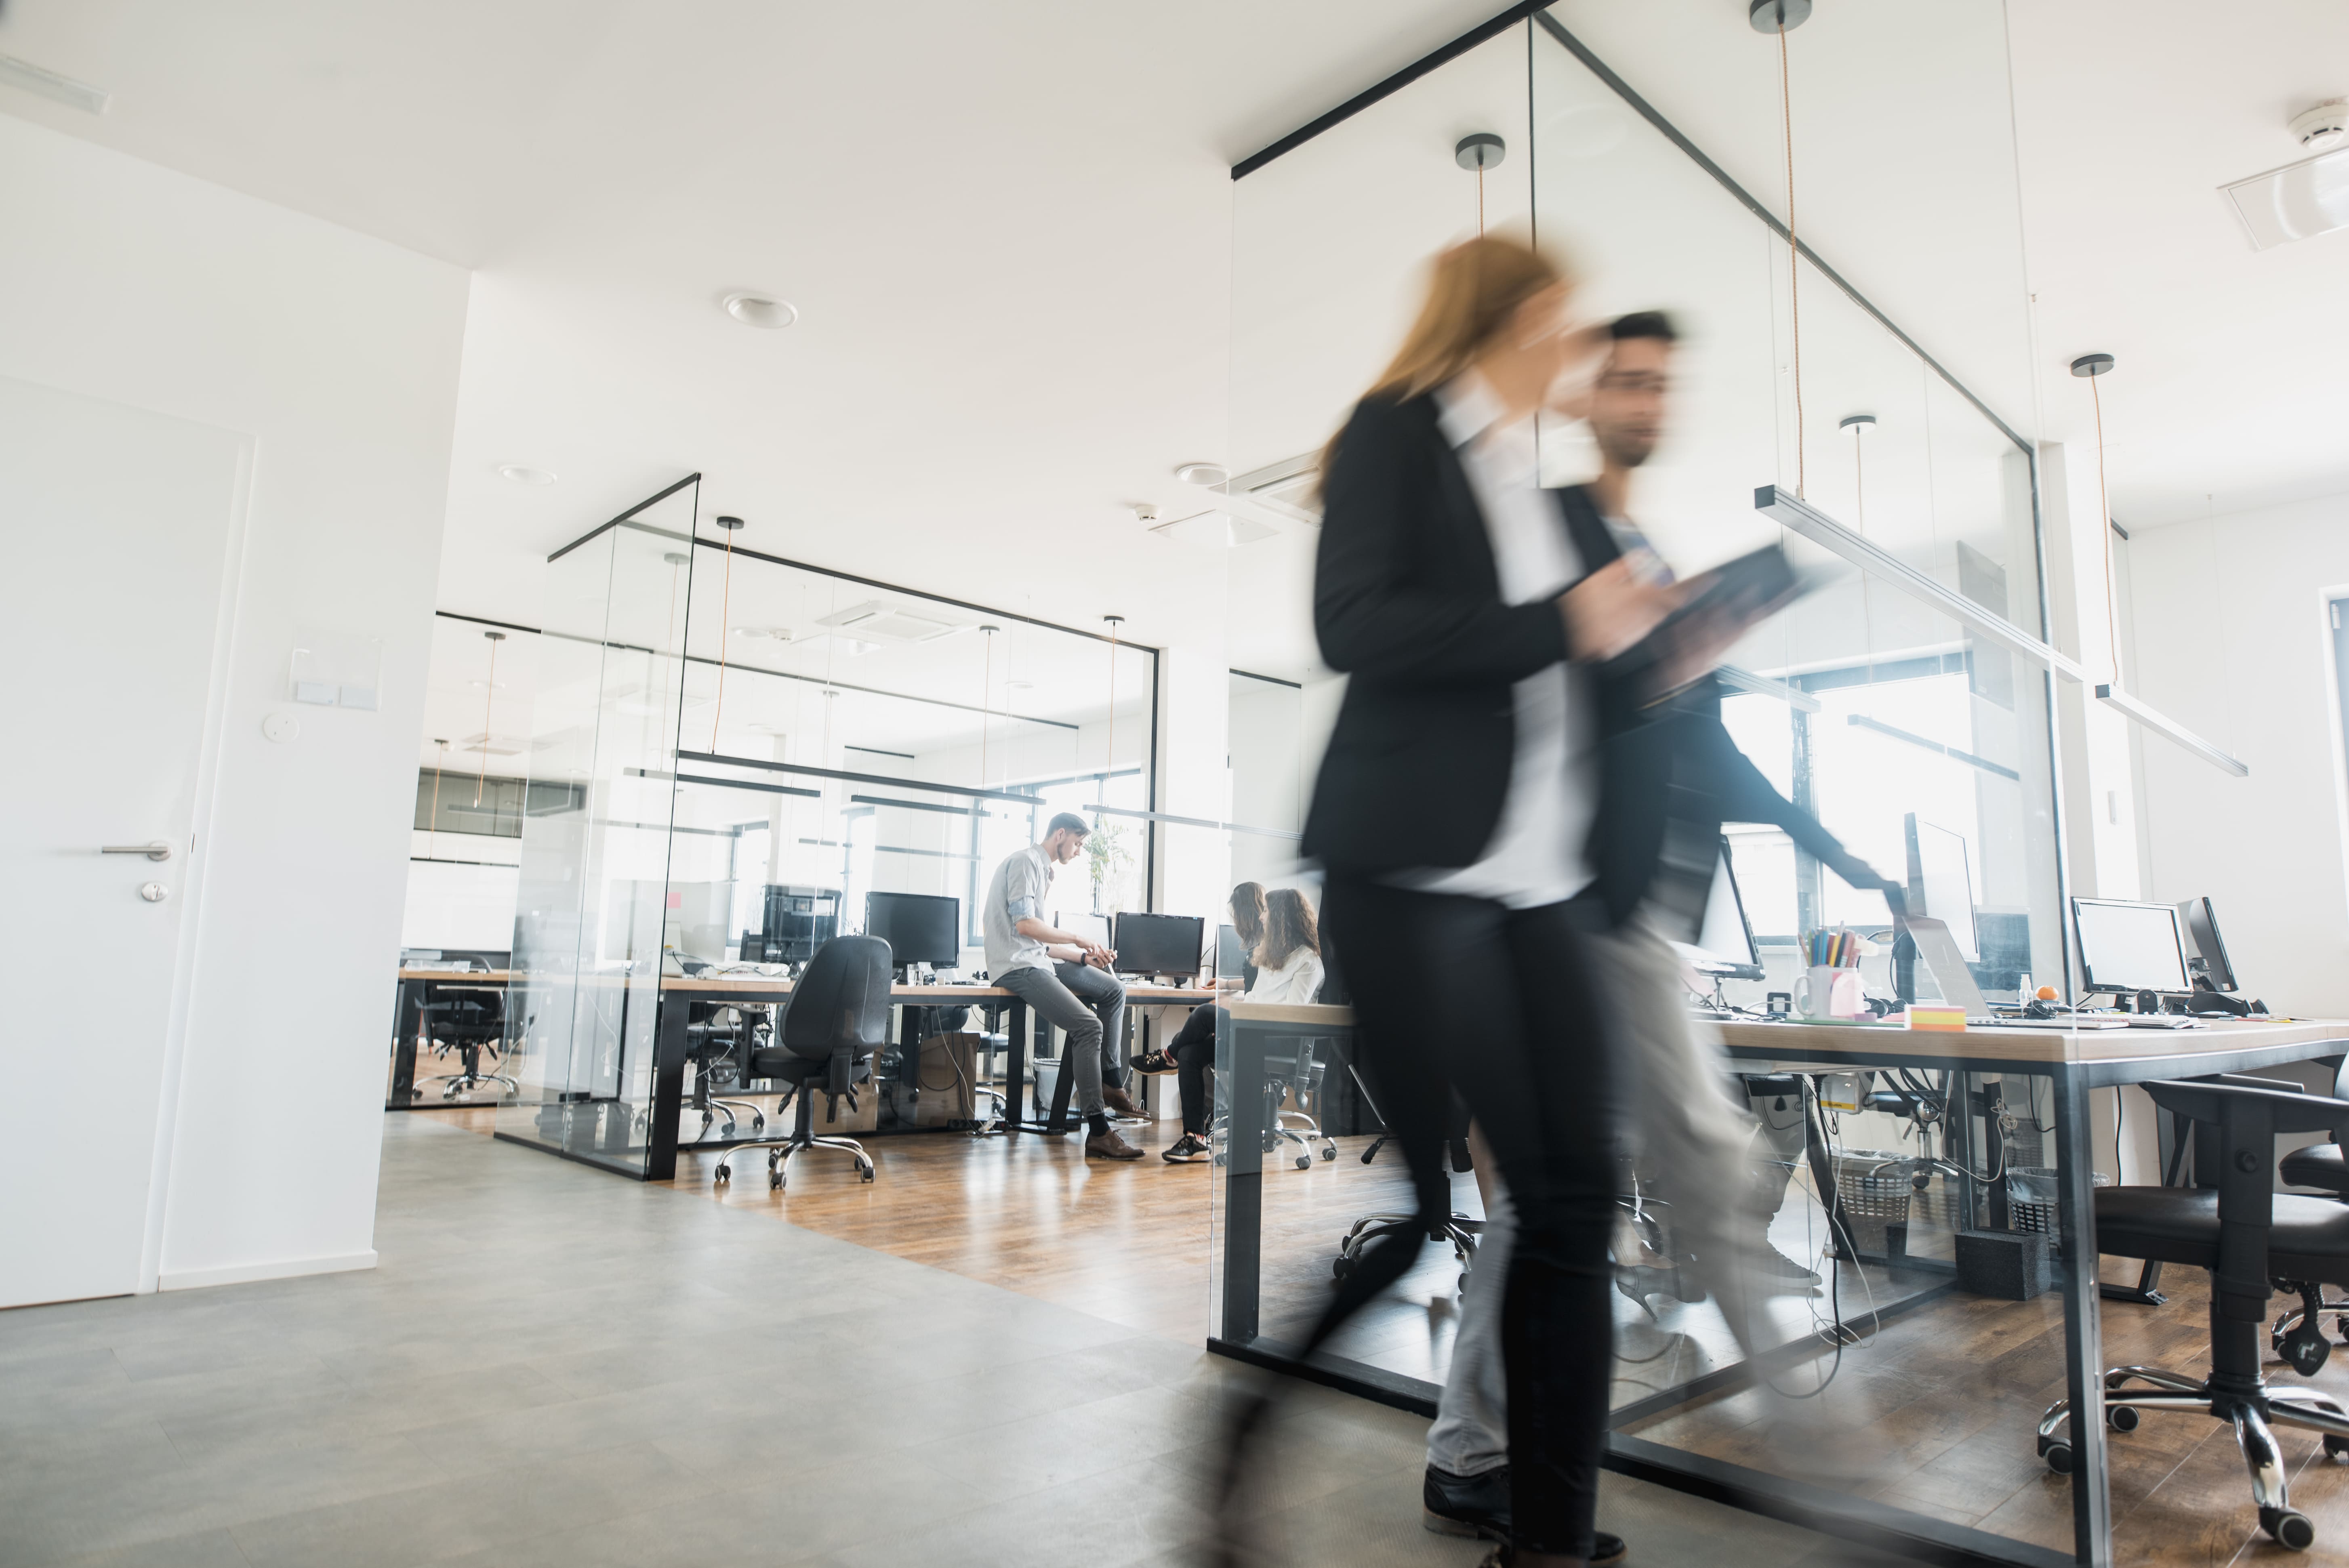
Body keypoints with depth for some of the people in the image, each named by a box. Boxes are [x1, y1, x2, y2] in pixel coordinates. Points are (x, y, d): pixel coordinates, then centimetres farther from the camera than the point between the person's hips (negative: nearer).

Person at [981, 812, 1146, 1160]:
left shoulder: (1045, 871, 22)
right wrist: (1079, 939, -14)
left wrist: (1084, 956, 9)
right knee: (1089, 1027, -22)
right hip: (1016, 966, -10)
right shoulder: (1025, 861, -8)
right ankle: (1098, 1133, -22)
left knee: (1114, 990, 11)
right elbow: (1024, 925, -20)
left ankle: (1109, 1082, 7)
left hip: (1037, 961, 10)